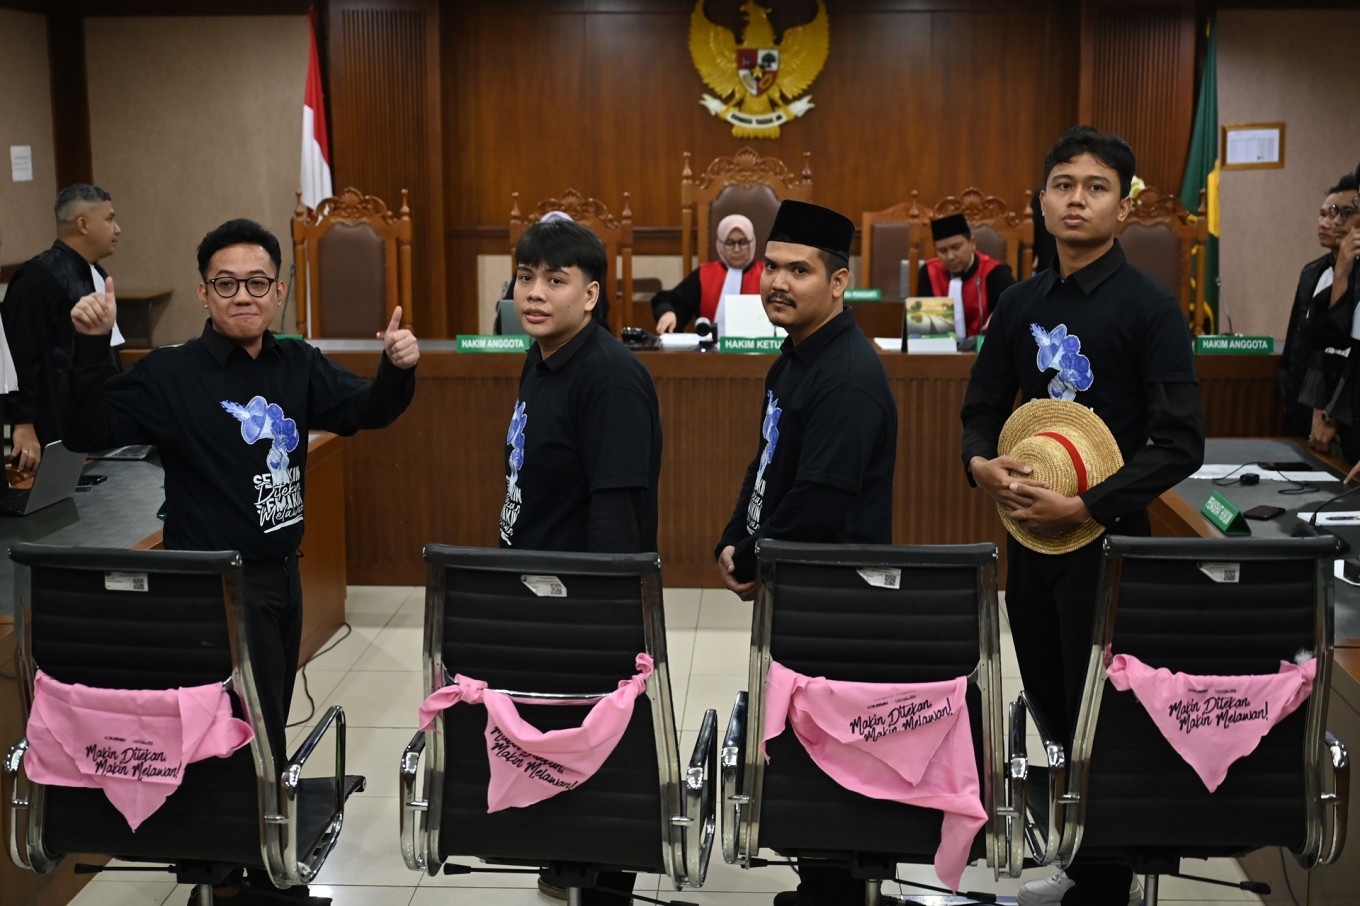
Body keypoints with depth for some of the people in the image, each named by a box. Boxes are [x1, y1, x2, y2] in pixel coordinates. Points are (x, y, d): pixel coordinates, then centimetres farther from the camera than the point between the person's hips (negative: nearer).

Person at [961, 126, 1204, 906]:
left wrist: (1083, 508, -22)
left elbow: (1181, 445, -15)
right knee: (1050, 703, 16)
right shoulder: (1021, 303, 6)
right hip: (1029, 533, 6)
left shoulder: (1150, 308, -11)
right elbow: (985, 406, 14)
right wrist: (981, 462, -8)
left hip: (1107, 537, -6)